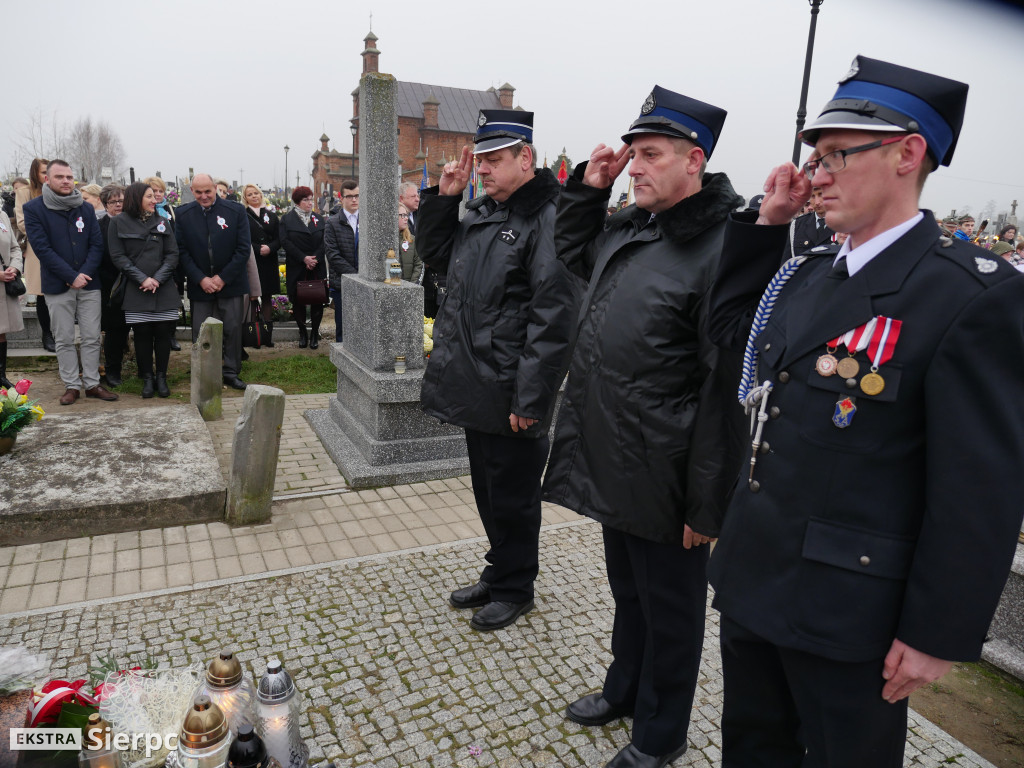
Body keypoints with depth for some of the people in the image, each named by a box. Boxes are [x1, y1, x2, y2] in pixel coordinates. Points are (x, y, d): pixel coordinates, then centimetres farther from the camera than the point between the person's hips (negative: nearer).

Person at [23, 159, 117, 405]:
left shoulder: (86, 208, 8)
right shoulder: (34, 208, -1)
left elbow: (97, 244, 4)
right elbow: (42, 248, -9)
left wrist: (85, 273, -11)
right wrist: (72, 276, -15)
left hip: (88, 283, 2)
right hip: (57, 286, -2)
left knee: (92, 338, 4)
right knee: (64, 340, 5)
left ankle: (92, 383, 13)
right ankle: (71, 385, 13)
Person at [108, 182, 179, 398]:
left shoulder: (163, 222, 11)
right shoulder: (119, 224, 4)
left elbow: (172, 254, 5)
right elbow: (118, 257, -2)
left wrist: (158, 278, -9)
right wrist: (142, 279, -13)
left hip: (164, 289, 2)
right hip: (135, 291, -2)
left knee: (163, 333, 1)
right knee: (142, 334, 1)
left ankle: (161, 377, 13)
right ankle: (147, 378, 12)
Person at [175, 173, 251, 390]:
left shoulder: (236, 211, -3)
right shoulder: (184, 214, 3)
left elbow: (244, 249, -5)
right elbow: (182, 251, 2)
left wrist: (223, 278, -10)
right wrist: (201, 279, -10)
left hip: (230, 283, -1)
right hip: (199, 284, 1)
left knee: (233, 329, 3)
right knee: (200, 333, 3)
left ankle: (231, 373, 16)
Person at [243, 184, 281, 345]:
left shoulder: (271, 216, 11)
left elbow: (279, 238, 6)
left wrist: (270, 248, -12)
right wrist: (258, 248, -17)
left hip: (269, 262, 3)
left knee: (267, 298, 7)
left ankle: (268, 336, 11)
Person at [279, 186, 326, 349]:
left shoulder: (318, 218, 10)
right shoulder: (287, 219, 3)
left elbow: (325, 241, 4)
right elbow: (285, 242, -6)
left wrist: (315, 258, -12)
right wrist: (303, 258, -15)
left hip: (317, 268, 2)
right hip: (296, 268, -1)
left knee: (317, 300, 0)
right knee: (298, 301, 4)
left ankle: (314, 333, 13)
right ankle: (302, 333, 17)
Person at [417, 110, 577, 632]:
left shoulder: (548, 220, -17)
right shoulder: (481, 212, 12)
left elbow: (553, 318, -23)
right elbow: (434, 254, 24)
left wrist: (529, 398, -23)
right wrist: (443, 197, 9)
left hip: (511, 397, -9)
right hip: (476, 389, 9)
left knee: (512, 497, 9)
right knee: (487, 490, 21)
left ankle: (514, 588, 30)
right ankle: (498, 575, 41)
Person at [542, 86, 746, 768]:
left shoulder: (724, 246, -20)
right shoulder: (629, 228, 6)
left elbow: (728, 386, -22)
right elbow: (572, 252, 27)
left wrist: (707, 503, -19)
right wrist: (589, 187, 10)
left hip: (664, 478, -8)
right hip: (613, 461, 8)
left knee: (670, 608, 14)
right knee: (627, 590, 27)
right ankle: (626, 689, 51)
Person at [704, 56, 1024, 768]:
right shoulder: (807, 272, 4)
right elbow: (729, 323, 19)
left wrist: (938, 635, -14)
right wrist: (766, 220, 6)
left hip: (847, 615, -6)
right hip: (753, 577, 7)